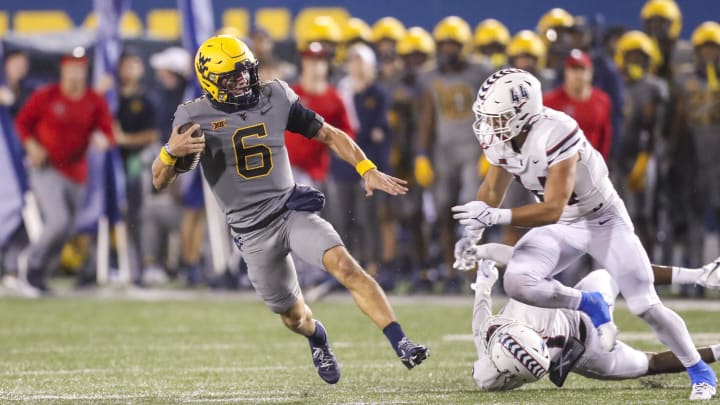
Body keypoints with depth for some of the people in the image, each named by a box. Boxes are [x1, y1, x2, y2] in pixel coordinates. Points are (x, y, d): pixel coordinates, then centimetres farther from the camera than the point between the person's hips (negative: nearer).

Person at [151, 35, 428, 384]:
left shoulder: (276, 98, -1)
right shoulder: (195, 117, -8)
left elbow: (329, 134, 8)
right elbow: (160, 181, -8)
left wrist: (368, 170, -4)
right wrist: (171, 151, -31)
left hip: (292, 210, 0)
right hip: (253, 232, 0)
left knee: (345, 266, -25)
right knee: (294, 317, 11)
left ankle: (402, 344, -29)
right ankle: (317, 340, 48)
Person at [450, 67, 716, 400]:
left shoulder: (555, 134, -35)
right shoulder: (499, 137, -12)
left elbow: (552, 210, -37)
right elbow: (492, 190, 4)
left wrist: (496, 217, -44)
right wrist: (473, 228, -13)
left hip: (603, 220, -6)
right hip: (560, 227, 6)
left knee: (645, 306, -8)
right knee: (517, 282, -21)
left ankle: (698, 369, 15)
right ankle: (589, 307, 5)